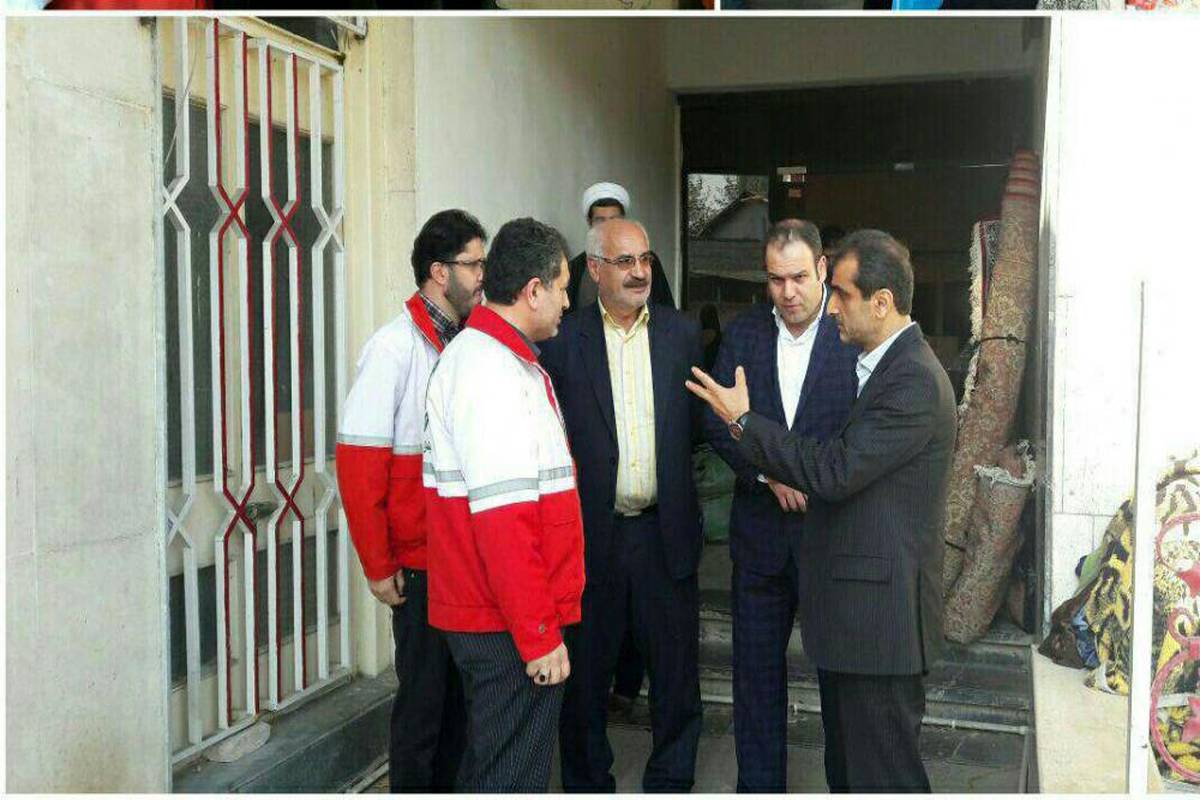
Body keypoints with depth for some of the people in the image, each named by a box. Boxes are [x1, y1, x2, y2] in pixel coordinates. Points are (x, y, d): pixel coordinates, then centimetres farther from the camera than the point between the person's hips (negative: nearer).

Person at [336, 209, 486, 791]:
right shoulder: (395, 347, -13)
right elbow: (357, 465, -14)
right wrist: (378, 566, -13)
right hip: (420, 563, -6)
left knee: (462, 692, 17)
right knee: (424, 695, 6)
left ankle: (448, 787, 33)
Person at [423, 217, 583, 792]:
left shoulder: (480, 353, 14)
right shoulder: (494, 370, -19)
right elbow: (504, 520, -24)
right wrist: (539, 635, -19)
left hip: (488, 618, 10)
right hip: (509, 627, -10)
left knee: (489, 767, 20)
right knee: (513, 775, 1)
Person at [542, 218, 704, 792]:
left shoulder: (682, 334, 6)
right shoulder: (562, 340, -4)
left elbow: (699, 425, 9)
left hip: (665, 532, 2)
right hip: (591, 534, -2)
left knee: (677, 670, 12)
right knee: (585, 674, 12)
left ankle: (670, 782, 31)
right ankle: (588, 783, 32)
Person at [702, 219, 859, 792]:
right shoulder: (742, 332, 4)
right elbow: (715, 422, -1)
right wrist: (771, 474, -14)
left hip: (833, 530, -3)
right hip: (761, 530, 3)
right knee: (755, 670, 14)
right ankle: (758, 786, 30)